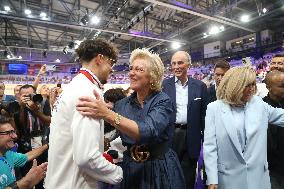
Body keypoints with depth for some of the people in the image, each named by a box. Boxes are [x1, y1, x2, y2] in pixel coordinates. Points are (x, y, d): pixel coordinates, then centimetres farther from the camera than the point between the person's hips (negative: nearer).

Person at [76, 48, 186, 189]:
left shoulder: (162, 101, -16)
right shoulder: (122, 104, -3)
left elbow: (148, 132, -33)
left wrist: (107, 114, -43)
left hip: (160, 171, -3)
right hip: (130, 170, 4)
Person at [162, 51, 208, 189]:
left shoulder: (200, 86, 2)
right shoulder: (164, 85, -1)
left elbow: (204, 114, 3)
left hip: (191, 137, 1)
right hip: (169, 135, 0)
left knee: (188, 177, 15)